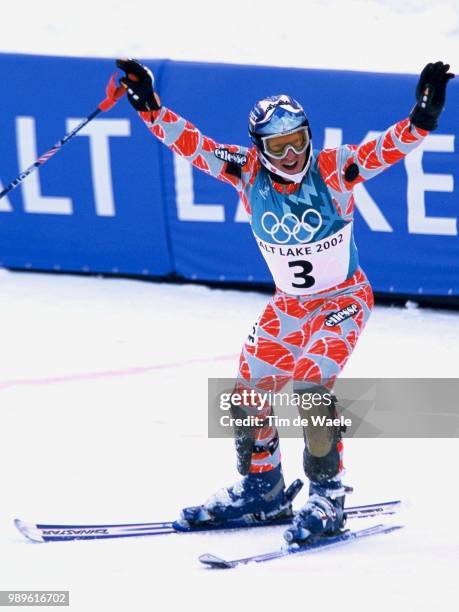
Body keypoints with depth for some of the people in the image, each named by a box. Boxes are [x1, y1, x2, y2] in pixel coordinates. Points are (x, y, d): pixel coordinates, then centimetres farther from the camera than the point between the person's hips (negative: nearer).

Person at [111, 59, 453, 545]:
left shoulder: (333, 169, -21)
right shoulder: (247, 172, -12)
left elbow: (389, 147, -30)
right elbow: (190, 143, -10)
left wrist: (422, 119, -47)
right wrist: (149, 107, -20)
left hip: (344, 300, -5)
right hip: (288, 304, 5)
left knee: (309, 386, -24)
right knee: (248, 391, 6)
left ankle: (328, 496, -10)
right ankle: (262, 489, 28)